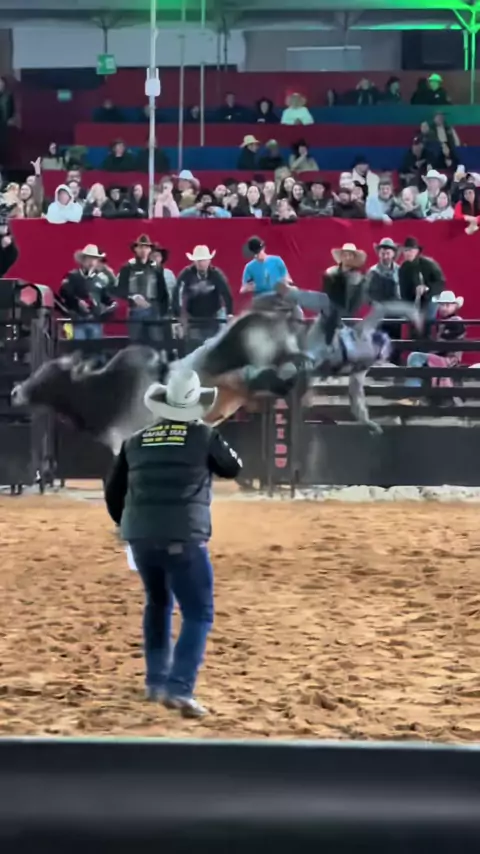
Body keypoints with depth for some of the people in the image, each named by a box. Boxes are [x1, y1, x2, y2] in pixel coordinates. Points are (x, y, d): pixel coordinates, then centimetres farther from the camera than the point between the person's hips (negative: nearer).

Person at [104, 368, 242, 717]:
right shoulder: (205, 437, -2)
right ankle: (179, 688, -15)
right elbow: (233, 469, 16)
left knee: (158, 603, 27)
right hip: (184, 540, -5)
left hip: (140, 537, 5)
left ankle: (157, 680, 30)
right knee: (198, 615, 2)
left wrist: (127, 525, 32)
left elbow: (113, 492, 16)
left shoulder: (135, 443, 10)